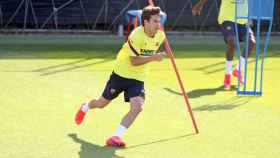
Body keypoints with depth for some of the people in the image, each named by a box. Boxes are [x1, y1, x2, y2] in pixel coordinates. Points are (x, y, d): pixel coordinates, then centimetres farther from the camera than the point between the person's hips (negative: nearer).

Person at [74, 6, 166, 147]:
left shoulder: (160, 36, -7)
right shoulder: (136, 36, -27)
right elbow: (134, 61, -29)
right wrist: (153, 58, -36)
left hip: (138, 79, 4)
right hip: (121, 74, -4)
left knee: (137, 107, -21)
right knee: (102, 103, 15)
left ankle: (116, 136, -14)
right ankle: (85, 107, 50)